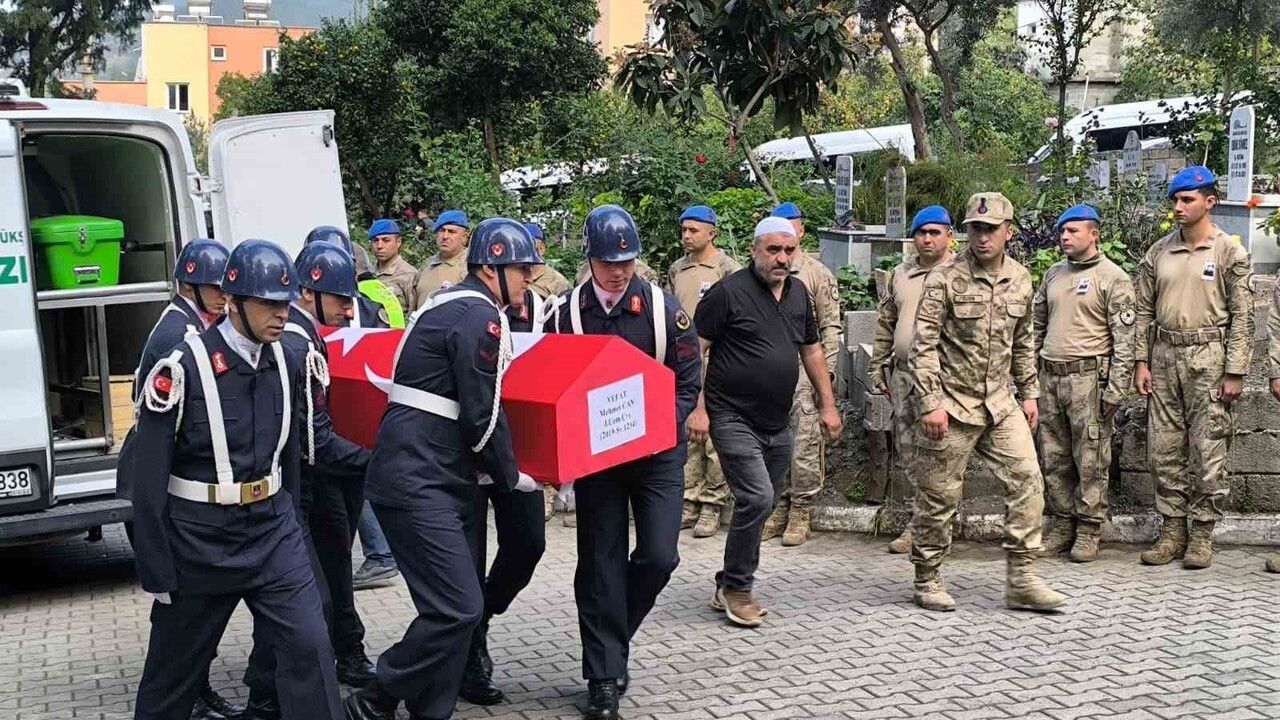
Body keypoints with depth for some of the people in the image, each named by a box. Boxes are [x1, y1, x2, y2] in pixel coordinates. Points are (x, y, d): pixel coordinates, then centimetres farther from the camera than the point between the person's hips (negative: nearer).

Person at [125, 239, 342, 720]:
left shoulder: (284, 363, 1)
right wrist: (156, 573, -12)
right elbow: (149, 480, -14)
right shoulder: (183, 368, -17)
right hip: (199, 539, -4)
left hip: (272, 530, 4)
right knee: (175, 665, 13)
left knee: (308, 643, -5)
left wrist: (292, 526, 16)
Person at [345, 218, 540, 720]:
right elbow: (483, 414, -15)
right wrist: (510, 477, -1)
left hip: (435, 479, 10)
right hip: (418, 484, -10)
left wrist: (492, 471, 25)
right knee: (458, 608, -11)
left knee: (453, 606, 11)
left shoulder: (452, 306, 18)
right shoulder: (479, 315, -13)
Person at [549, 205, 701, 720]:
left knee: (658, 556, -7)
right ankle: (604, 677, 12)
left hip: (657, 451, 0)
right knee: (600, 563, 2)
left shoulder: (664, 309, -7)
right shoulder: (568, 314, -6)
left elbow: (689, 382, -3)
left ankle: (610, 637, 21)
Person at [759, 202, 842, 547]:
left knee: (805, 445, -3)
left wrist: (825, 372, -10)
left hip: (803, 370, -4)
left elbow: (831, 327, -3)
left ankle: (800, 512, 6)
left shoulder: (818, 274, 0)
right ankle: (779, 508, 19)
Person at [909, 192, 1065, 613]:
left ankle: (1021, 580, 5)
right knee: (939, 495, 2)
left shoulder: (1020, 280, 7)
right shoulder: (945, 280, -10)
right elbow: (923, 346, -13)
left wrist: (1028, 393, 16)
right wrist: (930, 402, -18)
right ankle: (926, 581, 17)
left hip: (1000, 404, 5)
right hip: (952, 405, -5)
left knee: (1027, 479, -3)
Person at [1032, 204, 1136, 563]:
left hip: (1088, 376, -6)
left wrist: (1116, 389, -13)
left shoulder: (1112, 278, -4)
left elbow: (1124, 339, -8)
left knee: (1091, 460, -2)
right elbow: (1036, 325, 20)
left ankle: (1089, 531, 7)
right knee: (1054, 458, 9)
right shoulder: (1053, 275, 15)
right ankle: (1062, 526, 18)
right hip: (1050, 376, 6)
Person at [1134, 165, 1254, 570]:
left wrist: (1235, 372, -9)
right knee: (1163, 450, 7)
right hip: (1164, 356, 4)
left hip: (1208, 358, -4)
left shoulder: (1230, 253, -2)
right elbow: (1144, 310, 11)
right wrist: (1141, 361, 4)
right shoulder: (1158, 252, 9)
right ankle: (1173, 528, 17)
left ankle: (1202, 532, 10)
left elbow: (1242, 317, -4)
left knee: (1208, 451, -1)